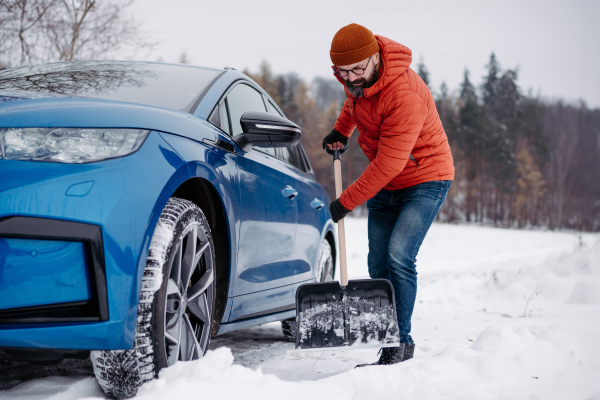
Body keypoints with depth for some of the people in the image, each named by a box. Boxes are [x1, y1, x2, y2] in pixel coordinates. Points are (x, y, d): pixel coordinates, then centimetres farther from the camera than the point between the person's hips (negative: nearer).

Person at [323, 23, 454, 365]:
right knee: (378, 267, 4)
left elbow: (388, 164, -31)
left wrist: (346, 202, -24)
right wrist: (341, 130, 15)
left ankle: (401, 341, -14)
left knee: (399, 256, -22)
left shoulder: (406, 94, -33)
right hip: (384, 185, 8)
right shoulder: (356, 76, -8)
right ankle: (385, 338, 10)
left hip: (425, 179, -8)